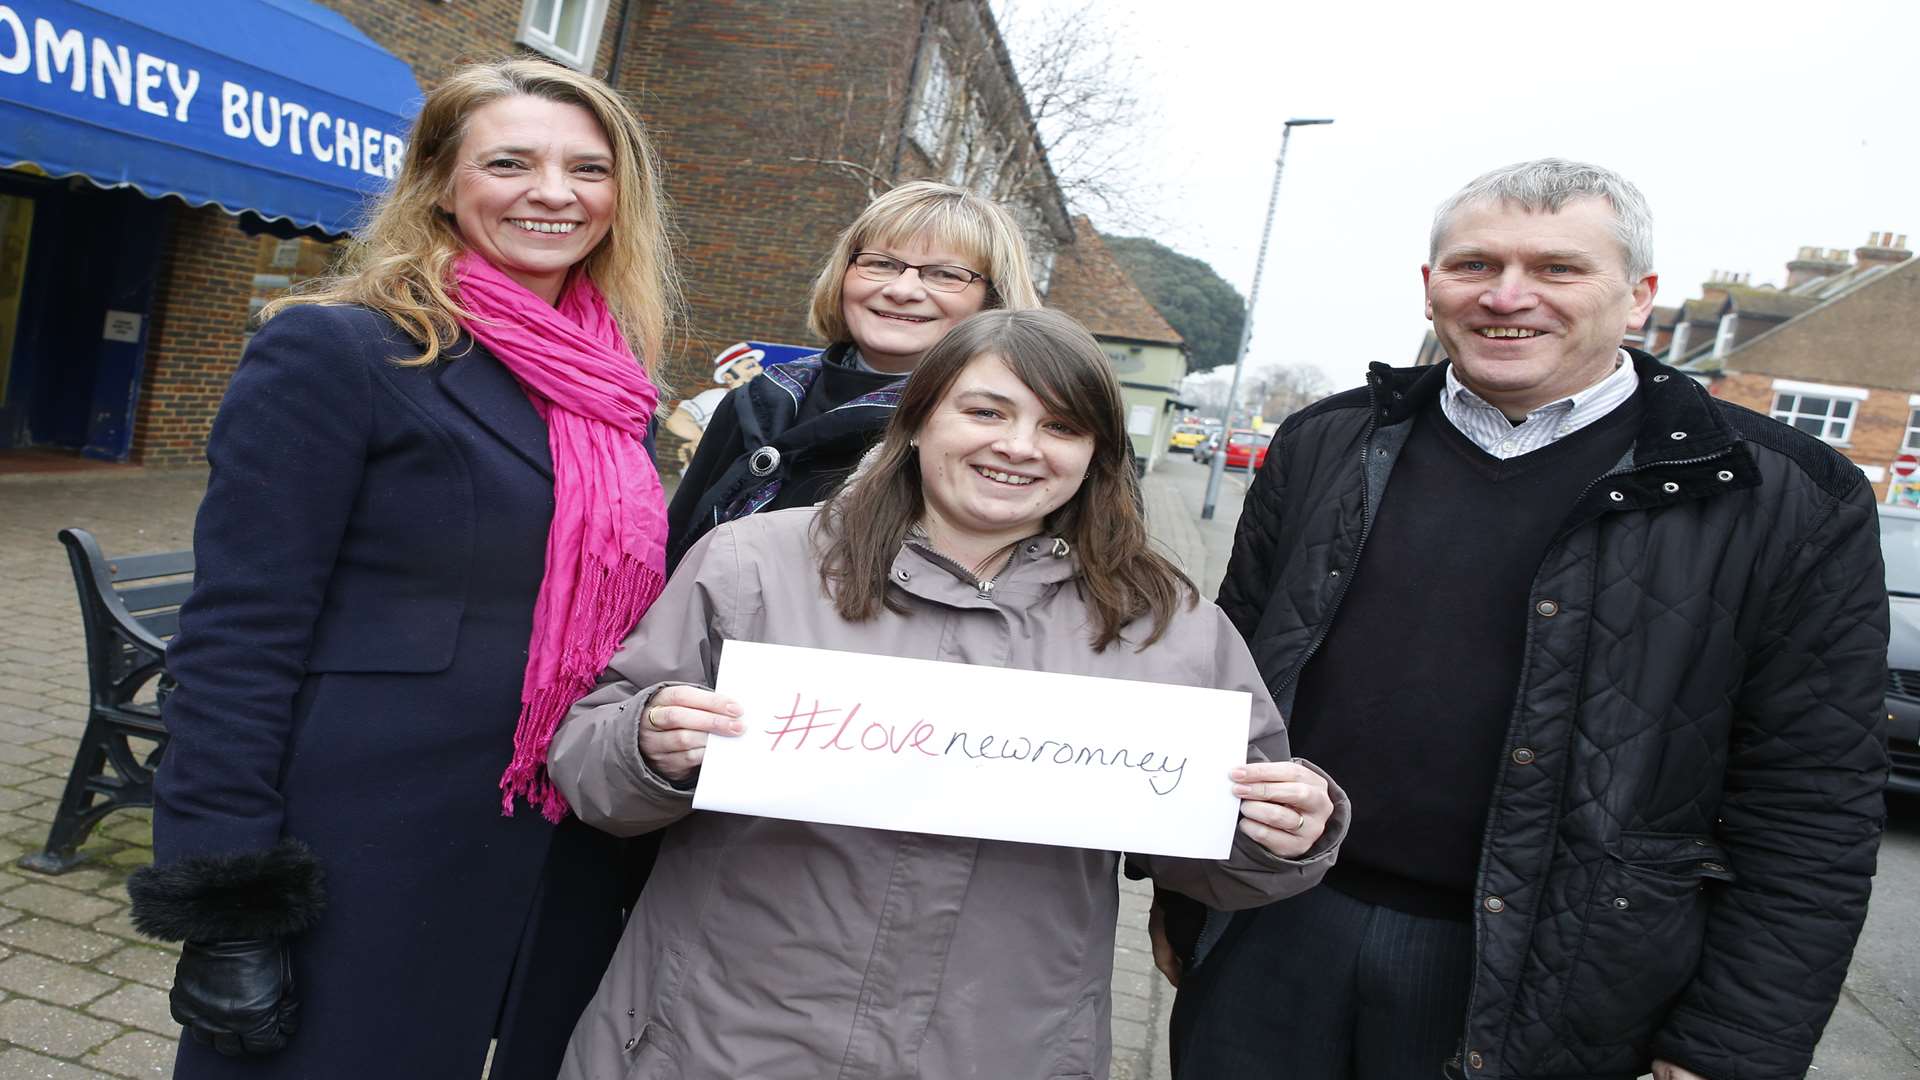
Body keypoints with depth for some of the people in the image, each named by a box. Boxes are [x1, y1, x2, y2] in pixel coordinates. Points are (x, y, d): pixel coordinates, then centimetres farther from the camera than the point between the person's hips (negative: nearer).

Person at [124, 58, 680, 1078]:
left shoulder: (609, 382, 8)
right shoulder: (333, 350, -11)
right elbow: (237, 634, -14)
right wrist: (228, 902, -16)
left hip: (563, 856, 7)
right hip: (362, 864, -6)